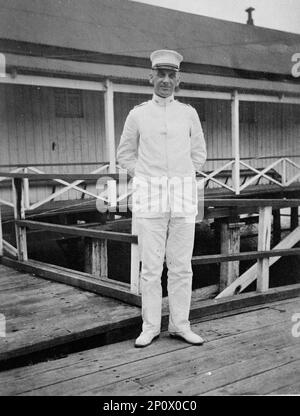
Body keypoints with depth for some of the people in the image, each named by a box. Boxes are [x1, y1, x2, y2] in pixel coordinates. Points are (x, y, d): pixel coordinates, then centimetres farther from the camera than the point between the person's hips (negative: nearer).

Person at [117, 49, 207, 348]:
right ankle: (150, 327, 14)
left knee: (181, 265, 4)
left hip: (183, 198, 1)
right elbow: (125, 155, 14)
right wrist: (147, 181, 4)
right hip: (149, 197, -1)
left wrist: (180, 183, 6)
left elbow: (198, 155, 17)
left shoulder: (189, 113, 8)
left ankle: (179, 325, 17)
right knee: (151, 265, 1)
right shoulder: (137, 114, 5)